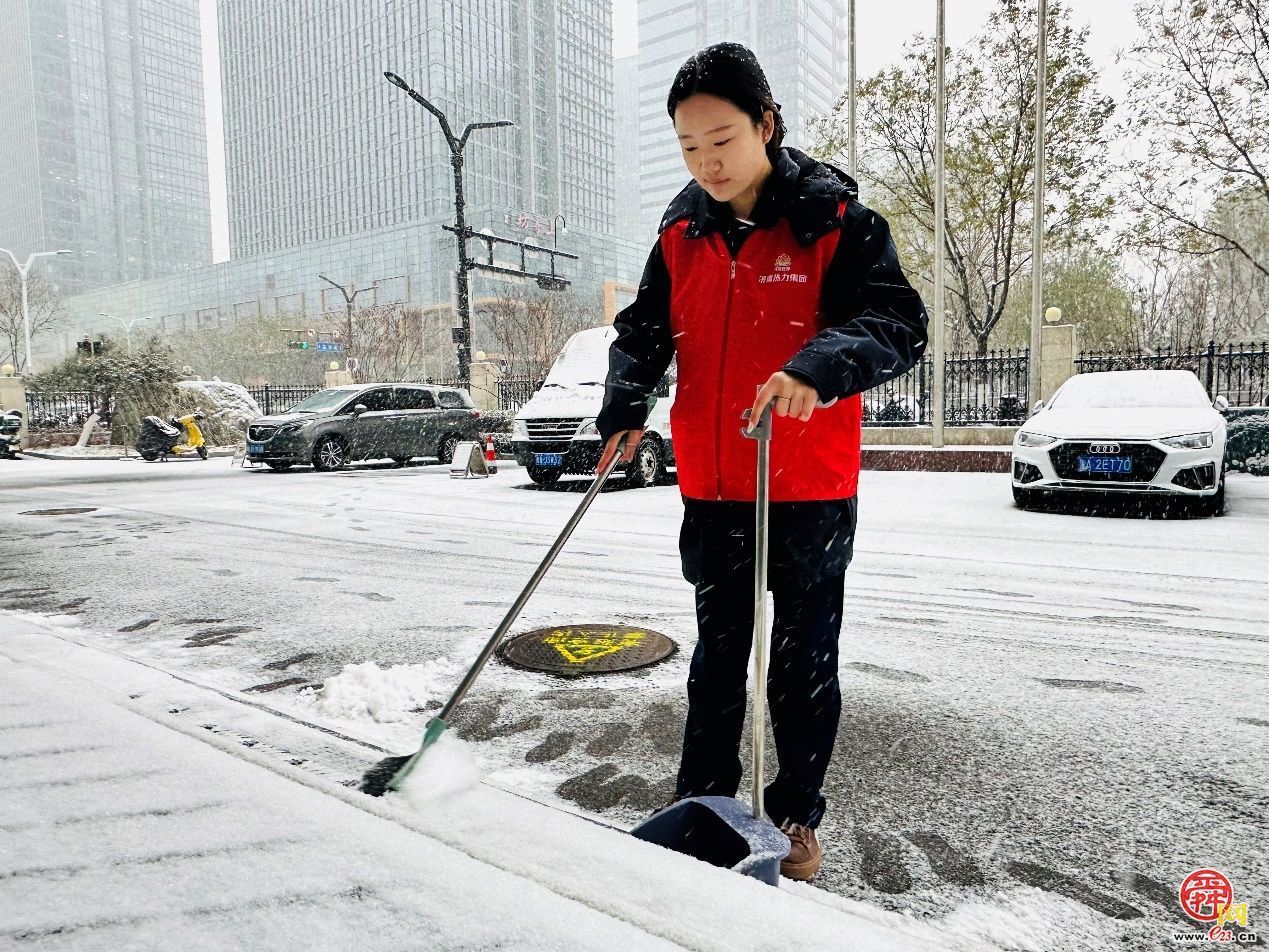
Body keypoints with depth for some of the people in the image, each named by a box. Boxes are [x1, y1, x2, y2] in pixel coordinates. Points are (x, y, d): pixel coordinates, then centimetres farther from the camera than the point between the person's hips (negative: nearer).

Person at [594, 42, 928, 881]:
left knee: (804, 666, 11)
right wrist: (625, 405, -8)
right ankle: (703, 807, 34)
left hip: (810, 493, -4)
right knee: (717, 659, 17)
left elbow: (899, 326, -17)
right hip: (712, 492, 4)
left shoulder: (835, 221, -8)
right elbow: (645, 332, 12)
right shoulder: (682, 234, 6)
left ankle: (798, 818, 31)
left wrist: (818, 367, -37)